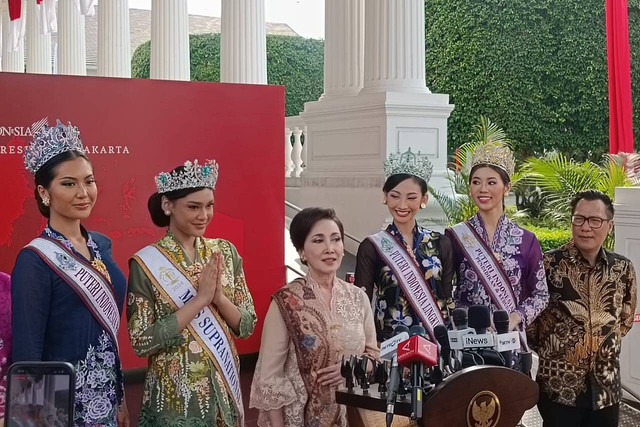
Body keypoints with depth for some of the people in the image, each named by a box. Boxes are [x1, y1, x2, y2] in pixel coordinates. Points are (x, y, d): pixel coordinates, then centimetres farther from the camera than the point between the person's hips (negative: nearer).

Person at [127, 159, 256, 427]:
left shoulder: (225, 252, 0)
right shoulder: (146, 263, -11)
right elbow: (141, 342, -15)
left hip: (224, 389, 4)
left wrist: (218, 297, -16)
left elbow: (248, 326, 2)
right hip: (174, 395, -4)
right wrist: (199, 299, -20)